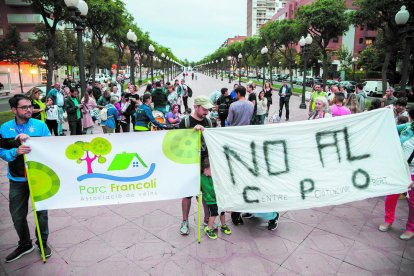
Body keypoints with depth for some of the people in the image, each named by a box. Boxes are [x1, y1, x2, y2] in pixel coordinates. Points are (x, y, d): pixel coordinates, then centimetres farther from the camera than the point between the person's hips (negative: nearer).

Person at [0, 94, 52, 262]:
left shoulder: (40, 125, -5)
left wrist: (30, 139, -25)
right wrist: (16, 152, -25)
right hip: (17, 179, 2)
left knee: (41, 212, 10)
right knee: (17, 215, 14)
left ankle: (43, 242, 33)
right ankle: (24, 245, 37)